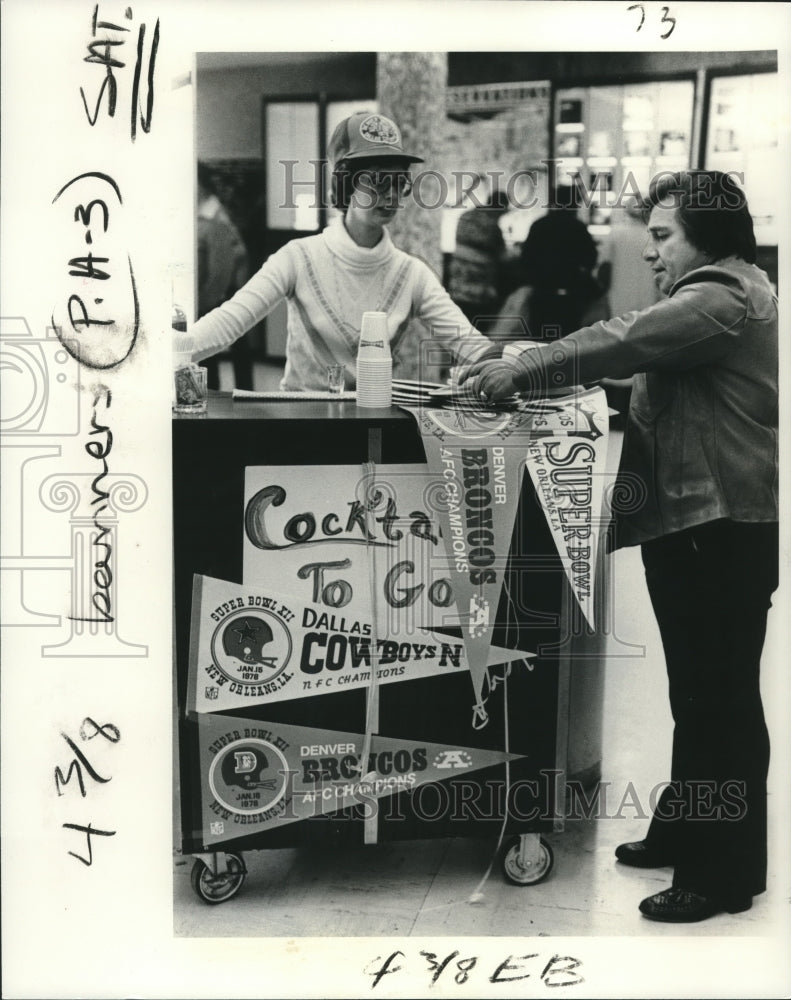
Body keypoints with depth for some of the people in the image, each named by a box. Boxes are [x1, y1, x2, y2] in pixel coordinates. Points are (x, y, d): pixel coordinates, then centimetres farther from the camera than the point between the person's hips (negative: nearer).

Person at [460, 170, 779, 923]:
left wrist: (521, 372, -18)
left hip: (722, 534, -11)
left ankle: (724, 871, 5)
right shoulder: (713, 295, 22)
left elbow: (624, 342, -23)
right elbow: (638, 354, 17)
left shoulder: (722, 297, -14)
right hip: (689, 524, 11)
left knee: (719, 699, -4)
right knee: (697, 694, 18)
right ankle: (682, 831, 31)